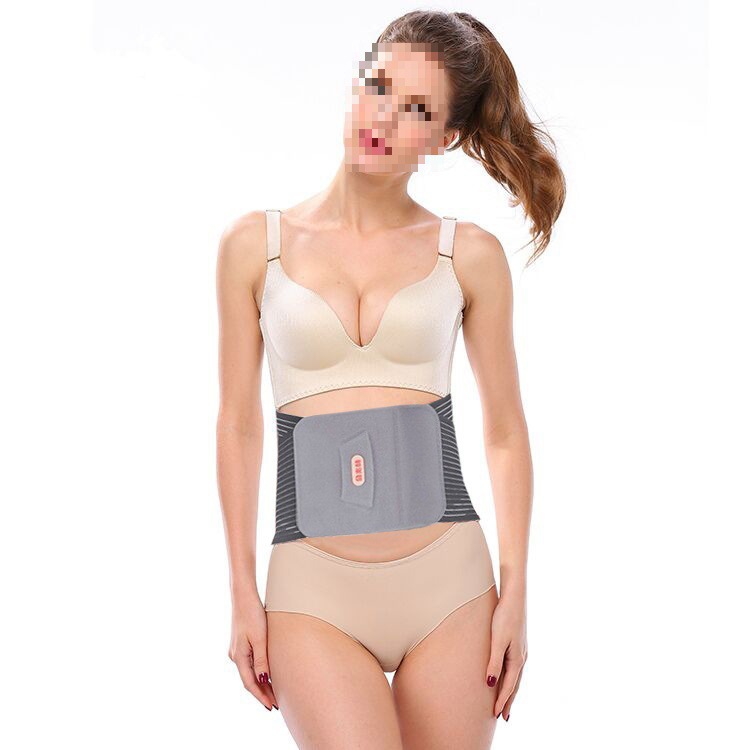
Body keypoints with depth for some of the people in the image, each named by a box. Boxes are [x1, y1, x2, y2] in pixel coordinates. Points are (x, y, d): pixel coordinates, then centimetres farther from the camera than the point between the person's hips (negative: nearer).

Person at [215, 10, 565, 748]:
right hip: (314, 592, -1)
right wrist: (243, 594, 3)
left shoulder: (469, 255, 3)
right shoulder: (255, 244, 3)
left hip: (449, 584, 1)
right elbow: (238, 425, 5)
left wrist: (514, 596, 1)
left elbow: (506, 432, 7)